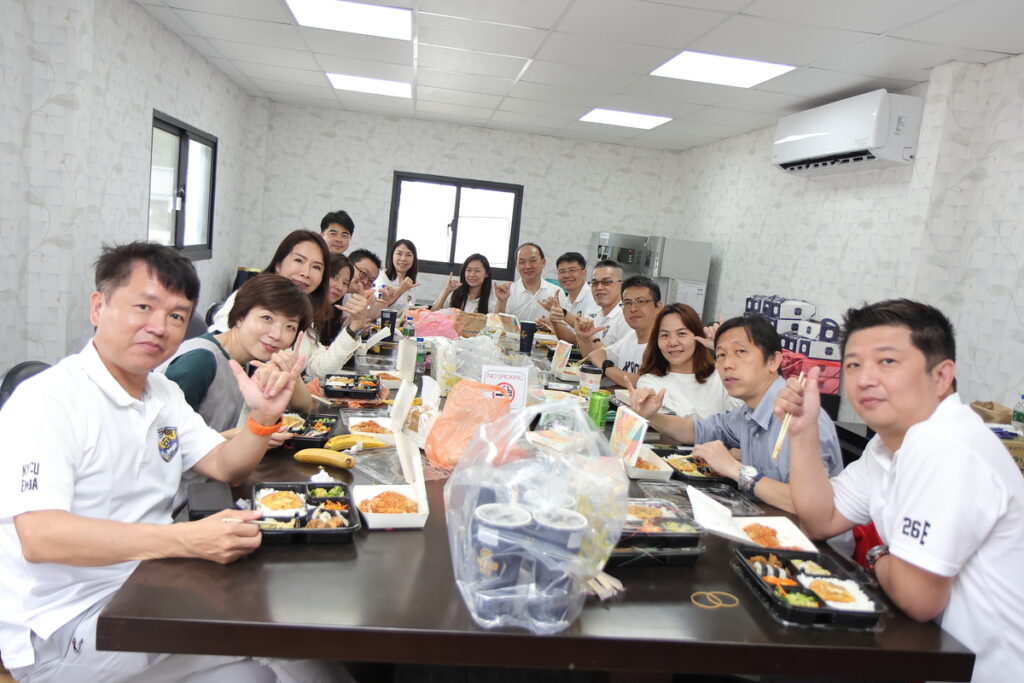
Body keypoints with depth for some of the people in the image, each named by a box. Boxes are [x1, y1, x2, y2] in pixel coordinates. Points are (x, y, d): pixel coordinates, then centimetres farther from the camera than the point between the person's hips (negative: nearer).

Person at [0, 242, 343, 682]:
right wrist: (186, 540, -37)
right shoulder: (46, 402, -18)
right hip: (61, 627, -7)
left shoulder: (164, 393, 8)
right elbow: (38, 536, -28)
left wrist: (263, 417, -10)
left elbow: (224, 466, 11)